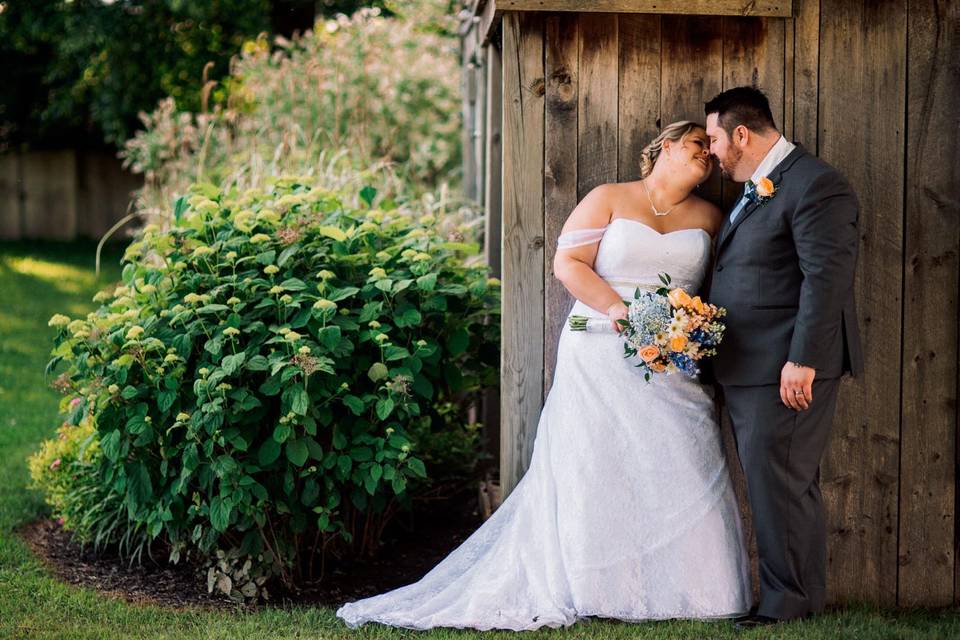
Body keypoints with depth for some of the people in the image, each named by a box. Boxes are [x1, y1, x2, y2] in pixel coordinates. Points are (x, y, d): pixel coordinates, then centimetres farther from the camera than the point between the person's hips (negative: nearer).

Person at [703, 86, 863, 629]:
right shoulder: (755, 190, 18)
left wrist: (803, 361, -23)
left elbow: (827, 278, -19)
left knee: (777, 480, -5)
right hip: (749, 368, 10)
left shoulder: (815, 186, -12)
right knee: (780, 482, 13)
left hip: (788, 366, -10)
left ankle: (788, 601, 5)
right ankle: (803, 597, 21)